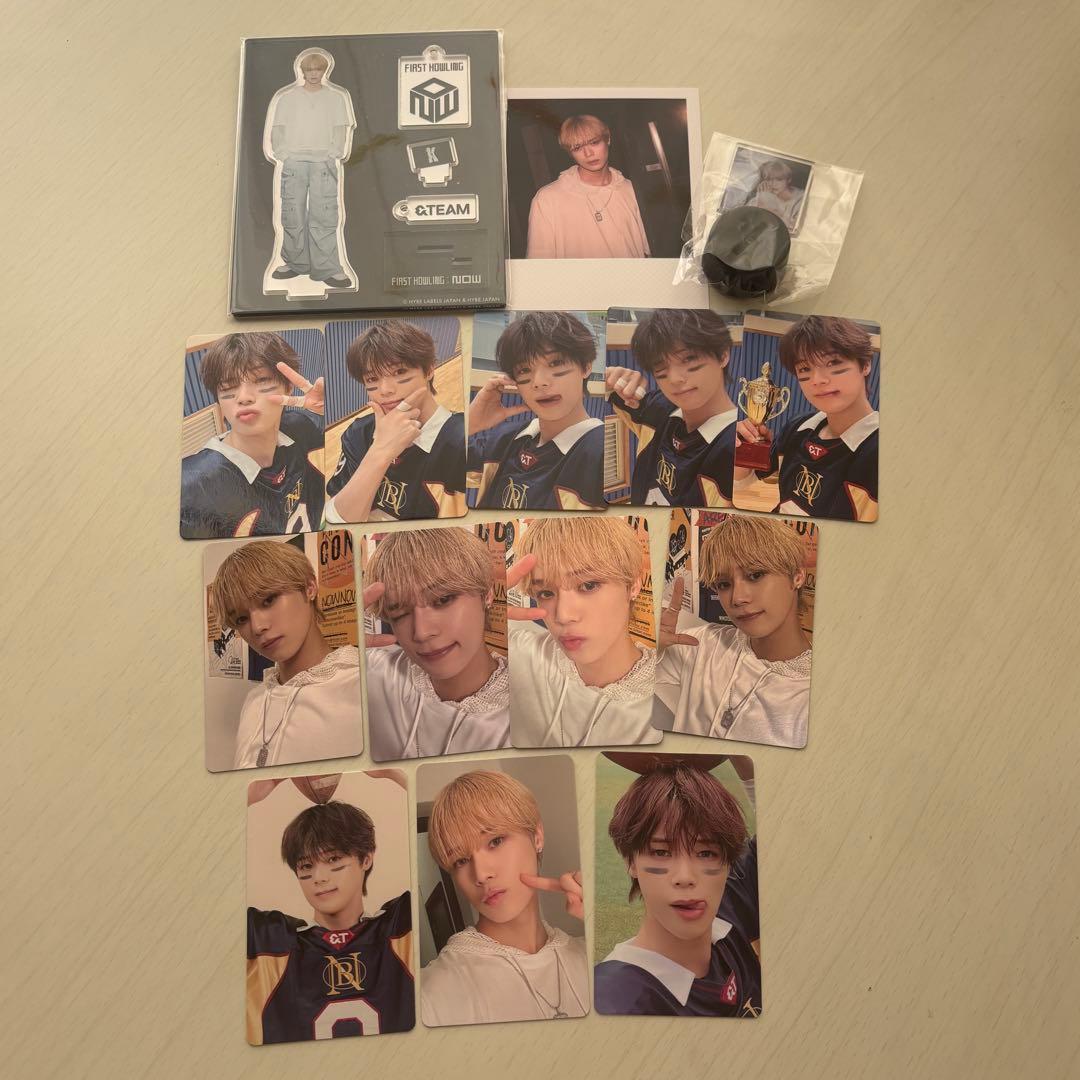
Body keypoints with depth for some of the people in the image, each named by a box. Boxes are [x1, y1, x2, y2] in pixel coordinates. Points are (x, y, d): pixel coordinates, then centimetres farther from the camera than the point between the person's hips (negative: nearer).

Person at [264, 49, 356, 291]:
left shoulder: (337, 97, 10)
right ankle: (295, 263, 9)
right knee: (292, 215, 0)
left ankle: (326, 269, -13)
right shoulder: (286, 97, 10)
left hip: (324, 162, -1)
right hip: (293, 162, 1)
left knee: (324, 215, -11)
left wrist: (334, 154, -3)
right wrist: (283, 154, -3)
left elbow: (341, 130, 11)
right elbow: (276, 129, 10)